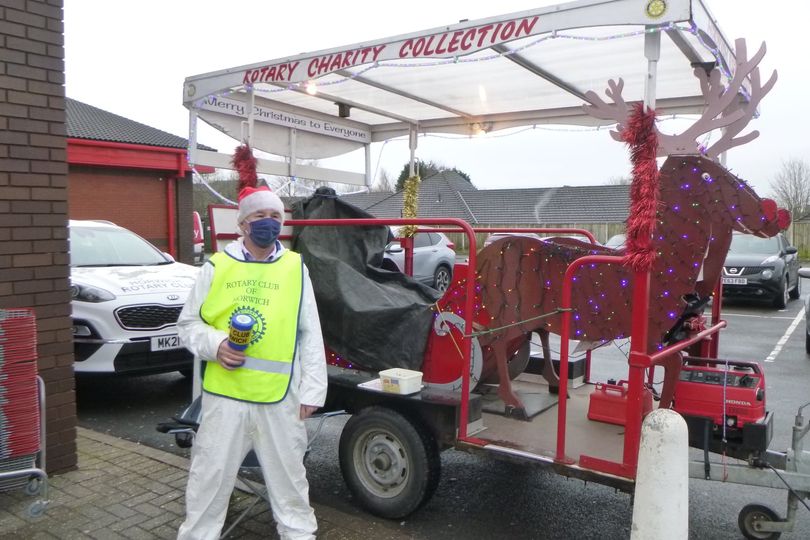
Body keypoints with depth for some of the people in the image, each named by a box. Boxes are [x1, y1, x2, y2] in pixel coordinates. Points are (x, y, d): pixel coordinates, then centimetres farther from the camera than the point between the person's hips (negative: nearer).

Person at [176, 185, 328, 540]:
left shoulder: (295, 268, 5)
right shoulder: (216, 267, 3)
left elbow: (311, 335, 5)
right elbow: (188, 323, 8)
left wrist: (312, 389, 0)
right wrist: (215, 344, -13)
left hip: (280, 396, 1)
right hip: (225, 393, 0)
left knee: (288, 474, 14)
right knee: (210, 474, 10)